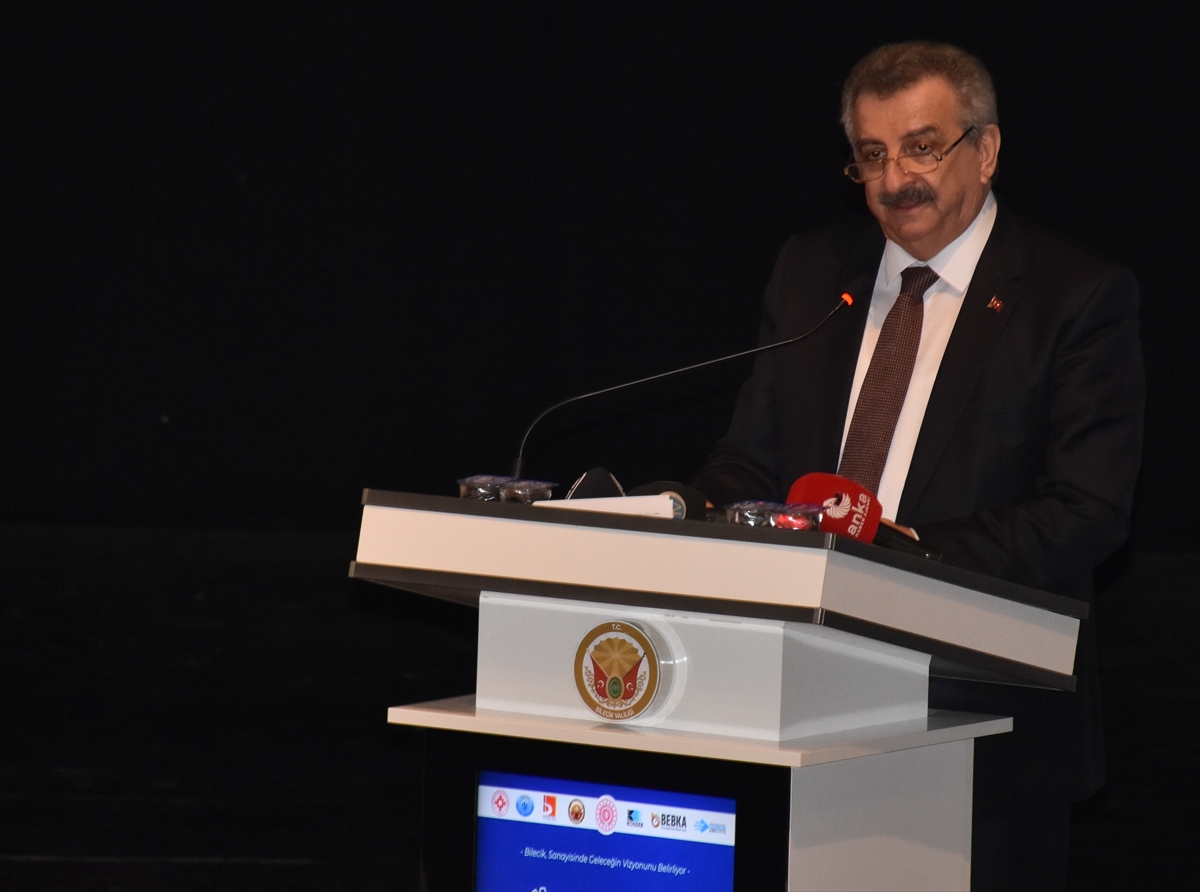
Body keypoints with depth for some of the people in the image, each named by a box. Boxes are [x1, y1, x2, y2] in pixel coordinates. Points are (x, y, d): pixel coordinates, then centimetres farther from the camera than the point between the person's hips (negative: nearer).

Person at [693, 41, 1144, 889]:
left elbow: (1089, 511, -13)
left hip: (985, 721, -4)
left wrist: (918, 553, -26)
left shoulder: (1080, 296, -4)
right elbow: (751, 461, 14)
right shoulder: (811, 271, 13)